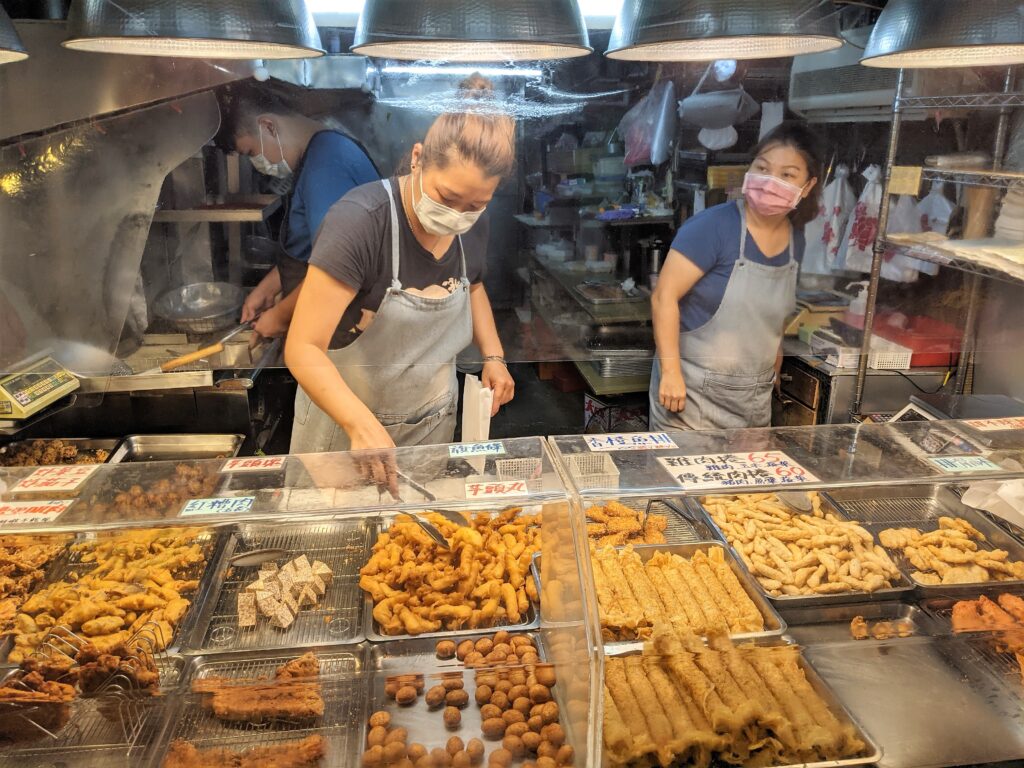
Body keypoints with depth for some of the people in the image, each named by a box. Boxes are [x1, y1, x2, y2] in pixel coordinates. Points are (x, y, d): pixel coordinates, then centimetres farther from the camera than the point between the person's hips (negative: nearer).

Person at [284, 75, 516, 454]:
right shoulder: (359, 221, -27)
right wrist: (364, 428, -42)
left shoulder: (474, 225, -9)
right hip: (346, 422, -4)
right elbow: (303, 348, -28)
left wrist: (493, 354, -2)